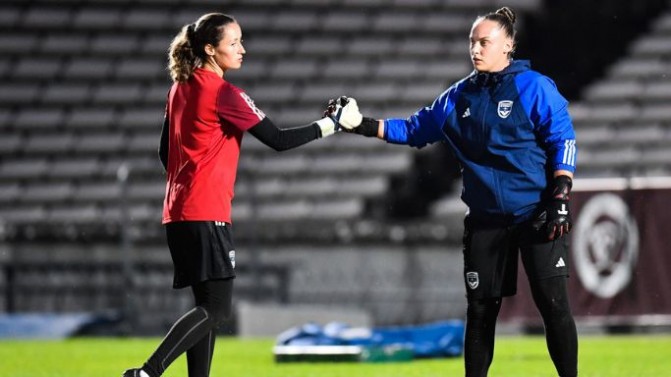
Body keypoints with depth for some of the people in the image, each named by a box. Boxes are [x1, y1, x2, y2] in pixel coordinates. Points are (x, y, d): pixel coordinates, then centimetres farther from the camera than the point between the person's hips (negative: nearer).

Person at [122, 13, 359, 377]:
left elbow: (165, 151, 19)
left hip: (177, 212, 9)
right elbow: (278, 139, -11)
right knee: (216, 308, -9)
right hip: (208, 214, -9)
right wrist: (333, 123, -3)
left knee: (207, 306, 11)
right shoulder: (224, 94, -11)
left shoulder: (180, 88, 12)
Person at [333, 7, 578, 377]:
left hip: (536, 215, -5)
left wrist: (560, 197, -15)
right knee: (480, 308, 9)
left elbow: (562, 140, -8)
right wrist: (364, 126, 3)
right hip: (485, 218, 5)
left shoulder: (533, 87, -7)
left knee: (553, 304, -6)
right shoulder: (460, 96, 8)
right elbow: (415, 129, 13)